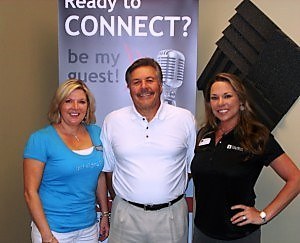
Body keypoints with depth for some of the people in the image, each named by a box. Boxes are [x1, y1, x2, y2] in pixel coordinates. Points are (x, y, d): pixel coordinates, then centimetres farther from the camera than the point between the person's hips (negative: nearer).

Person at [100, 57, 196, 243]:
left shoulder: (185, 118, -1)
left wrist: (174, 195, 6)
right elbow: (107, 168, 8)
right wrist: (119, 201, 7)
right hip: (126, 214, 1)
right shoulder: (113, 120, 0)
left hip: (171, 215, 0)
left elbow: (193, 165, 8)